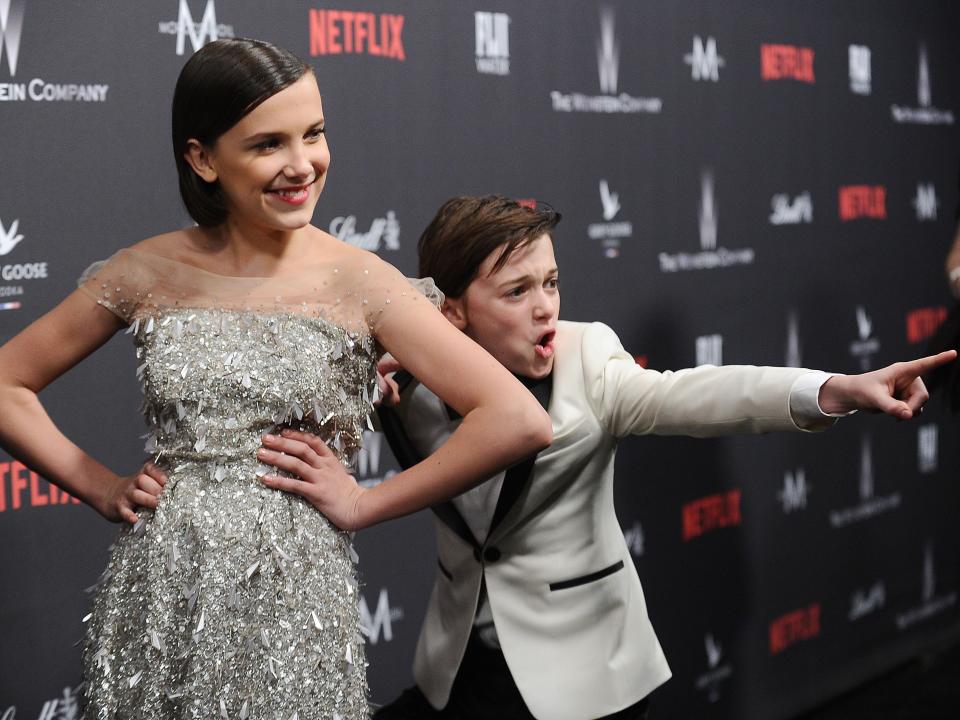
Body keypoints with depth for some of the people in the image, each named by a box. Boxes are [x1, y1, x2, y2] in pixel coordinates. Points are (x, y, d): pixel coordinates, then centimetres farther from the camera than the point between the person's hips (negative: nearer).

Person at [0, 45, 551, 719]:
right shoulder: (148, 275, 1)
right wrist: (100, 485, 2)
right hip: (155, 608, 2)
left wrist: (364, 504, -10)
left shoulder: (358, 283, -6)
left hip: (293, 608, -1)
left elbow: (520, 422, -14)